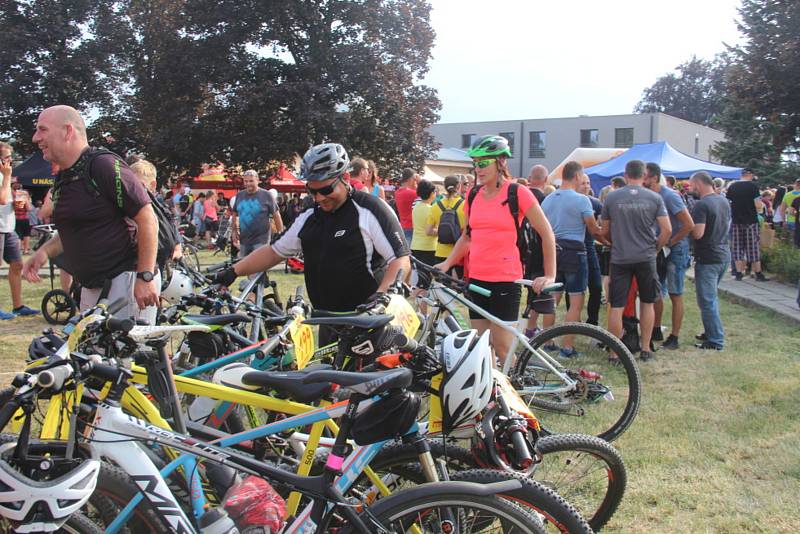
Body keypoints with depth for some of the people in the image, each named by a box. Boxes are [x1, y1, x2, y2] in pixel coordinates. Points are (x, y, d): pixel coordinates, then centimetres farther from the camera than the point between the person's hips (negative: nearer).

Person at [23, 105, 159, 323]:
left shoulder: (105, 165, -14)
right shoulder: (62, 180, 14)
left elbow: (147, 219, -17)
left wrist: (146, 276, -21)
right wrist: (44, 251, 8)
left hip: (125, 279, -9)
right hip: (91, 287, 9)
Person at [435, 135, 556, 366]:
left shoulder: (518, 193, -6)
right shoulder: (473, 196, 9)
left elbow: (547, 234, -3)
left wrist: (550, 275, -8)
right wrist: (447, 263, 8)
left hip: (505, 279, -5)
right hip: (477, 279, 6)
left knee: (502, 347, -5)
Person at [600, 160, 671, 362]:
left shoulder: (611, 198, -1)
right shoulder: (654, 198, -1)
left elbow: (605, 232, 6)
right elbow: (667, 230, -5)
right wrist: (655, 248, 10)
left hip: (620, 258, -1)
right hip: (646, 258, 1)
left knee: (617, 306, 3)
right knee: (647, 303, 16)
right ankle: (645, 349, 21)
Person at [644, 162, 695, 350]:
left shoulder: (669, 196, -19)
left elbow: (689, 225, -22)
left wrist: (669, 243, -17)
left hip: (675, 250, -8)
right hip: (659, 250, 8)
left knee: (675, 295, 0)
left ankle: (674, 338, 7)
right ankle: (656, 331, 25)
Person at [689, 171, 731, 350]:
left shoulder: (702, 204, -19)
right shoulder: (724, 202, 9)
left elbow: (698, 233, -24)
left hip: (708, 258, -9)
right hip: (724, 255, 9)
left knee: (707, 301, -2)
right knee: (711, 298, 20)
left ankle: (716, 341, 1)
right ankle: (711, 332, 29)